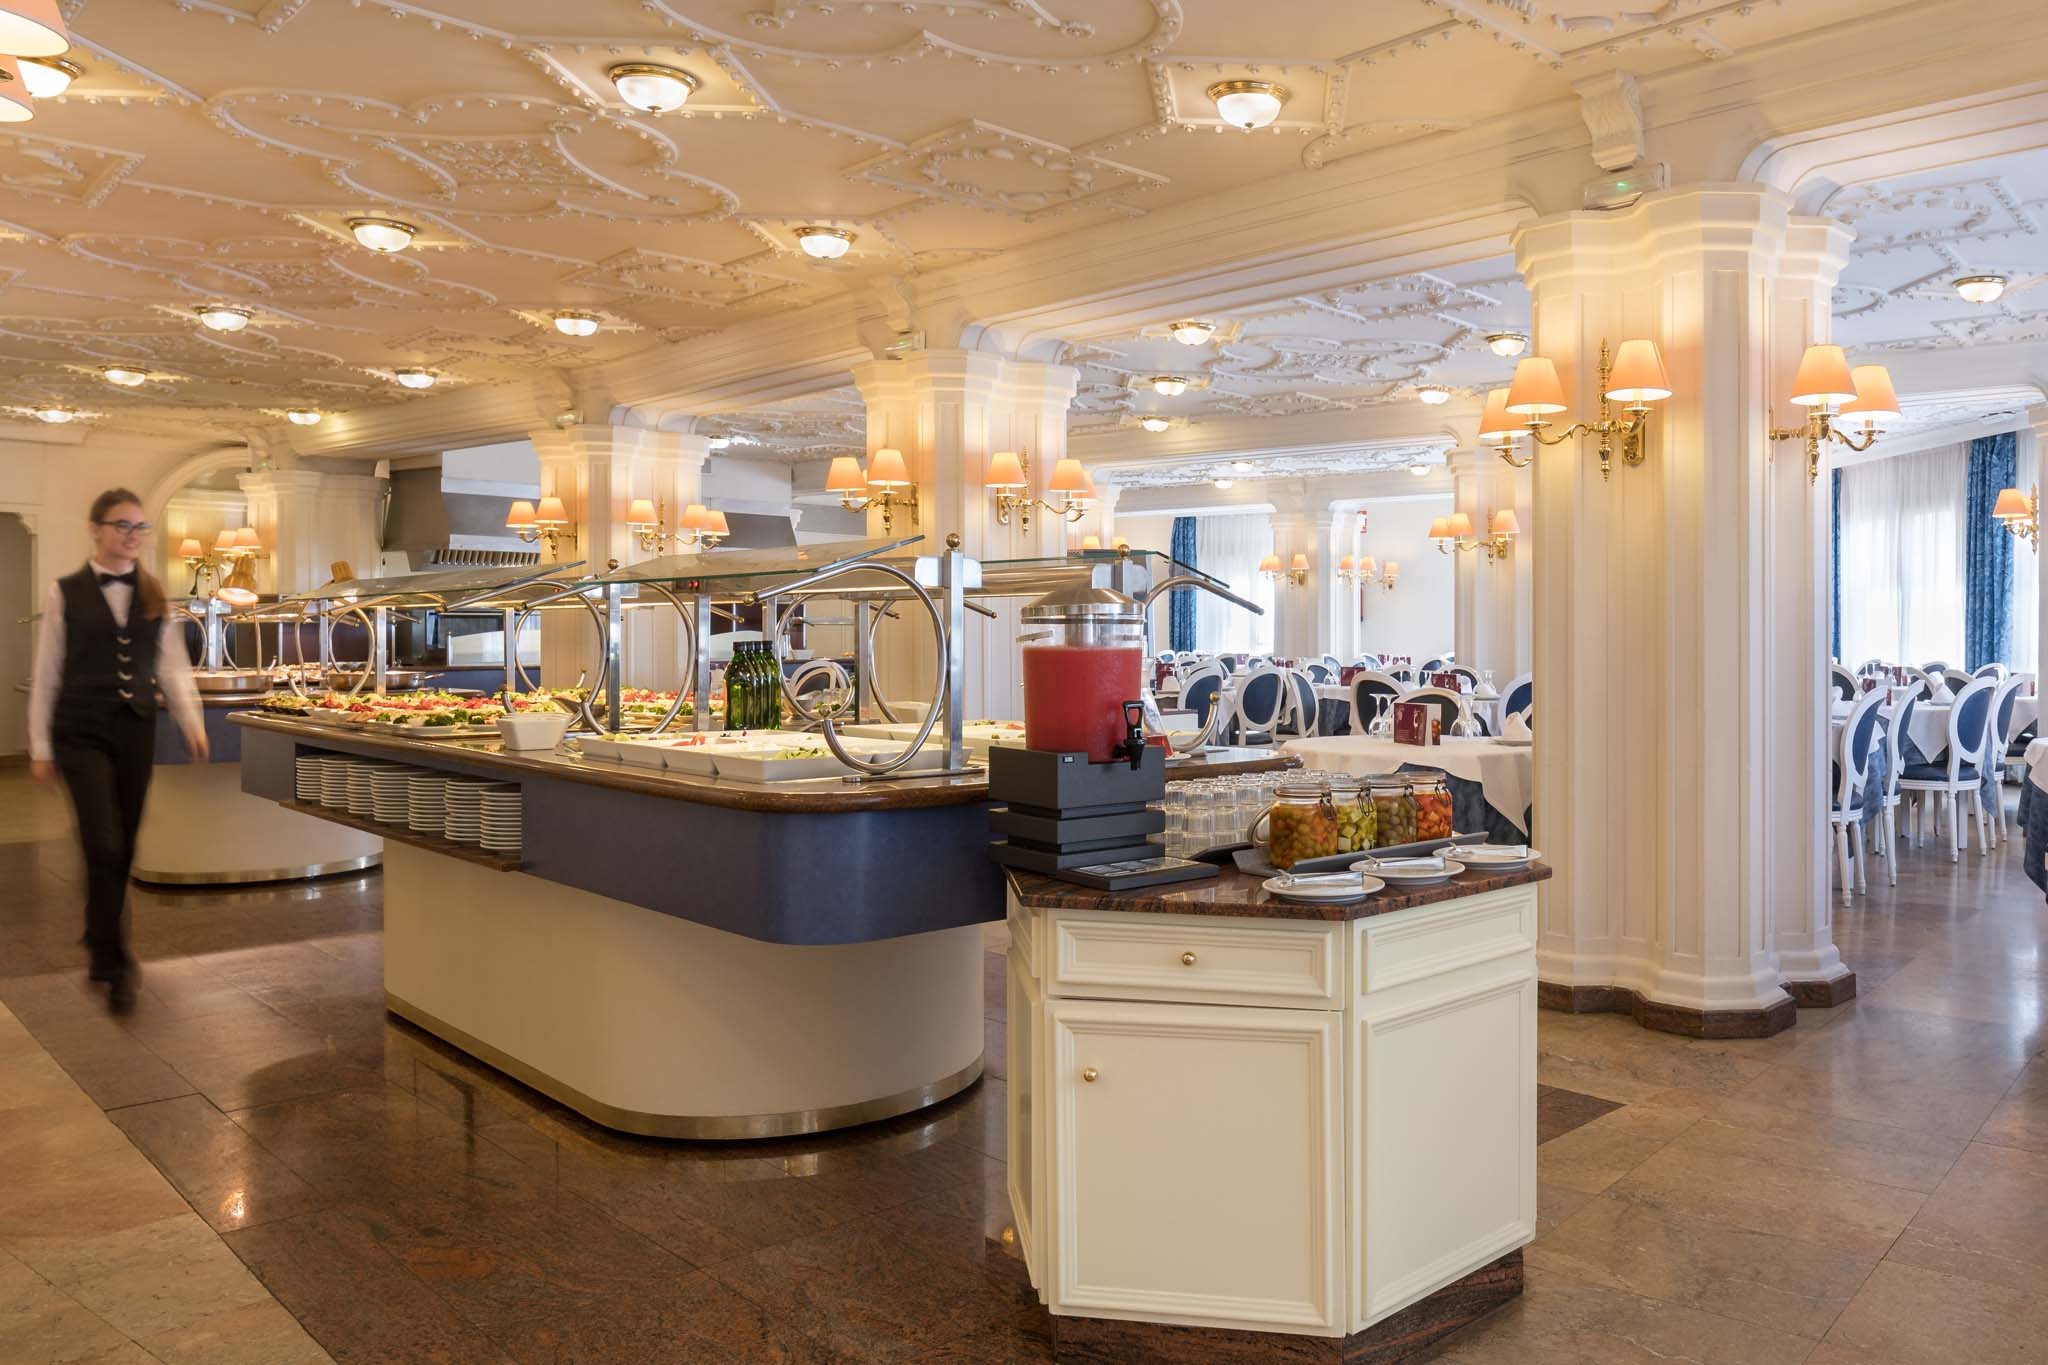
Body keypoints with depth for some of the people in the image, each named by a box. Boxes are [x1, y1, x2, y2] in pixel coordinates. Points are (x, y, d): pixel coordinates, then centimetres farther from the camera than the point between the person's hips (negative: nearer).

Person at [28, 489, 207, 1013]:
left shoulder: (155, 595, 7)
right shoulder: (65, 593, -1)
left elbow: (174, 666, 6)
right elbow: (46, 673, 1)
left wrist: (193, 723, -7)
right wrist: (40, 746, 0)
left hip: (138, 732, 4)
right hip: (83, 733, -3)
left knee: (124, 848, 11)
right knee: (104, 847, -10)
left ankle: (100, 943, 31)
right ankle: (116, 964, -2)